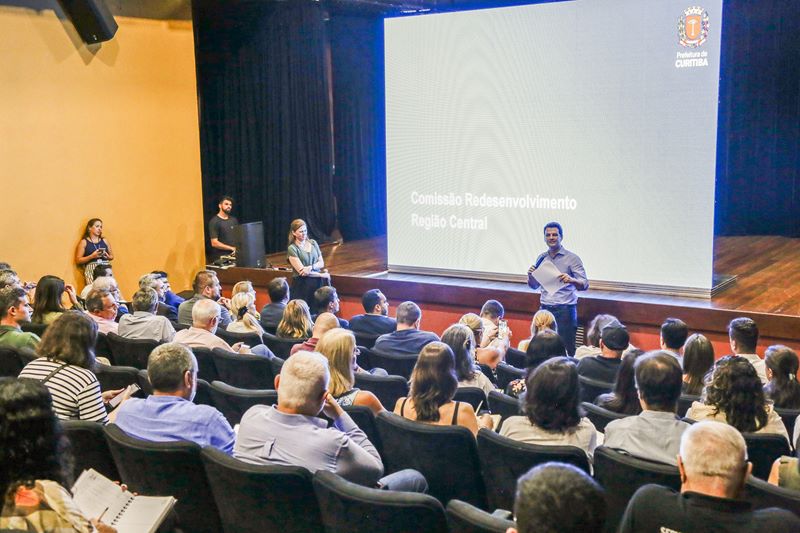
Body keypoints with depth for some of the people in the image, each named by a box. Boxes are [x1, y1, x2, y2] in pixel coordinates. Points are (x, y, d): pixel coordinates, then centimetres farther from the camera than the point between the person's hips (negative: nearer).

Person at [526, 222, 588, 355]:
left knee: (566, 350, -6)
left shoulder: (572, 258, -2)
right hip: (545, 308, 4)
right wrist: (530, 275, -4)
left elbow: (585, 285, -9)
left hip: (564, 310, -4)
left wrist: (571, 280, -30)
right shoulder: (541, 258, 12)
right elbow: (534, 286, 18)